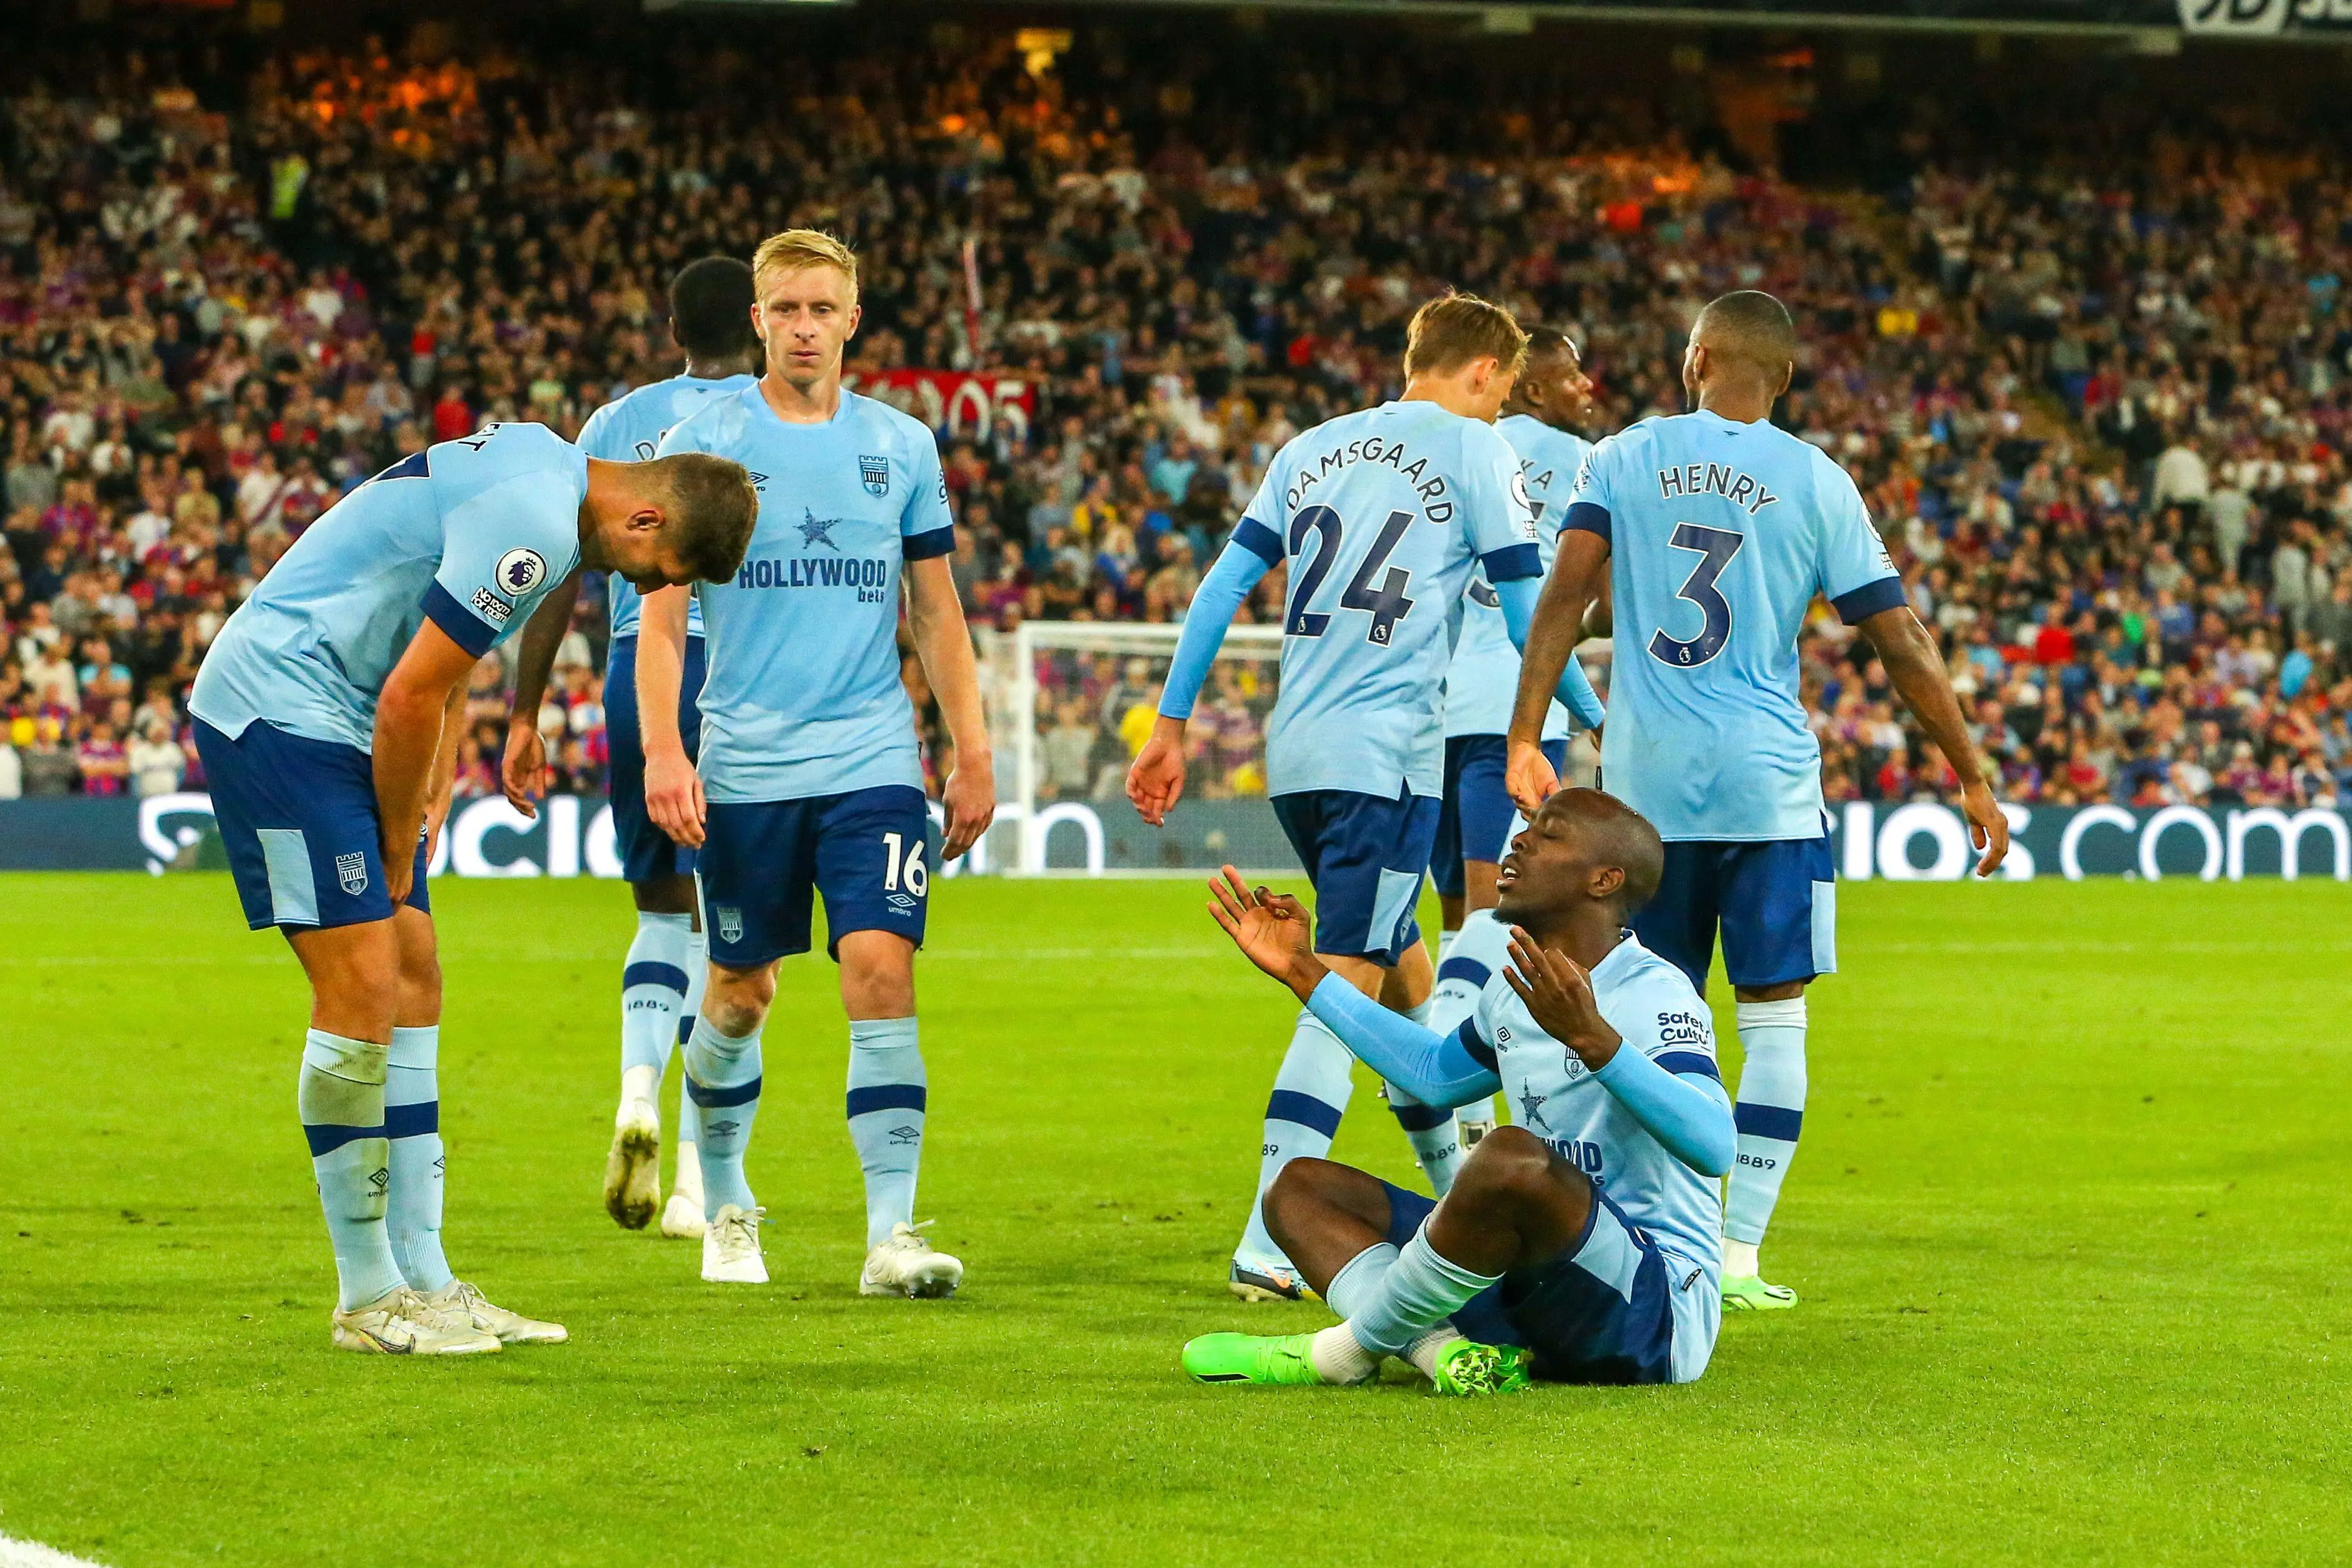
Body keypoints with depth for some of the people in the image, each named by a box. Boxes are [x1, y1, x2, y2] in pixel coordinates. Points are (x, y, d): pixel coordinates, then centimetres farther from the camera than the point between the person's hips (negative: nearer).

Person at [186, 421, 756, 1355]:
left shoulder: (540, 476, 12)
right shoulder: (535, 524, -22)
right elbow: (409, 697, -20)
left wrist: (428, 814, 12)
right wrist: (398, 851, -7)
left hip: (325, 718, 11)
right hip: (280, 708, -11)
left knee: (413, 985, 8)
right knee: (364, 988, -11)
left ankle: (424, 1283, 10)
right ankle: (367, 1298, -4)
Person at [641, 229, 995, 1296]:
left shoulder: (901, 446, 8)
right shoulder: (703, 444, 1)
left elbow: (937, 612, 15)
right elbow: (661, 613, -1)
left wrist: (973, 754, 11)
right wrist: (662, 750, -13)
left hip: (873, 762, 1)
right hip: (743, 768, -1)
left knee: (882, 970, -13)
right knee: (739, 995, 8)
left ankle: (893, 1232, -13)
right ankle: (725, 1208, 29)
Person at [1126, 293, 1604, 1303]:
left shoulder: (1313, 449, 17)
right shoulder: (1473, 451, 1)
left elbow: (1223, 585, 12)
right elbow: (1528, 616, 0)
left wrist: (1172, 724, 14)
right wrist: (1598, 721, 14)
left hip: (1294, 758, 7)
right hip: (1386, 755, -7)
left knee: (1404, 973, 20)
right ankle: (1266, 1247, -18)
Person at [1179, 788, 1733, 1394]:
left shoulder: (1653, 995, -14)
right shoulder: (1515, 988, 13)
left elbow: (1713, 1147, -31)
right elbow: (1436, 1073, 35)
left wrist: (1593, 1039, -42)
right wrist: (1303, 974, 34)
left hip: (1659, 1317, -9)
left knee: (1513, 1157, -37)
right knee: (1301, 1188, 9)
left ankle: (1345, 1353, -15)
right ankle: (1444, 1350, -20)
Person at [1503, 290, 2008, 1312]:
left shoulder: (1624, 460, 5)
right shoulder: (1816, 483, 2)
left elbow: (1566, 593, -7)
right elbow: (1903, 644, 2)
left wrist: (1524, 739, -8)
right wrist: (1972, 779, 9)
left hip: (1643, 782, 2)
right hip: (1766, 784, -2)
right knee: (1773, 1017, 4)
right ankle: (1737, 1255, 0)